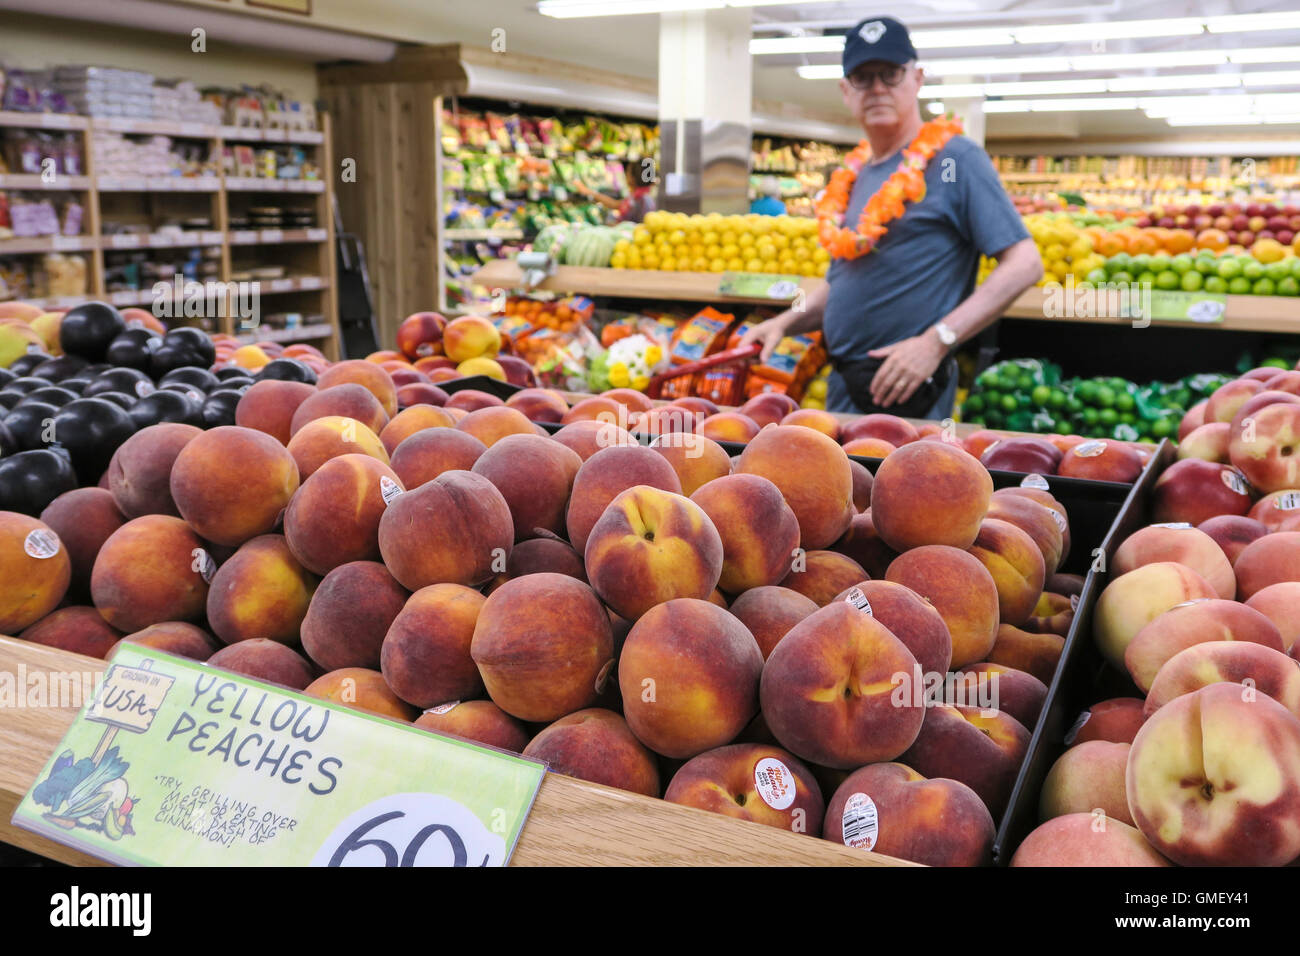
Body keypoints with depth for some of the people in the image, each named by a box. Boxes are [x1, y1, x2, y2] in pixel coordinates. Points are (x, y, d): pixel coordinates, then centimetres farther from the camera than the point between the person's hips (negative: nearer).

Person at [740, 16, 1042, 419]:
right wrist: (784, 323, 7)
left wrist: (935, 341, -21)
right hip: (842, 386, 7)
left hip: (905, 390, -7)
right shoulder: (853, 175, 14)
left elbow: (1025, 265, -15)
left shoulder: (954, 159, -8)